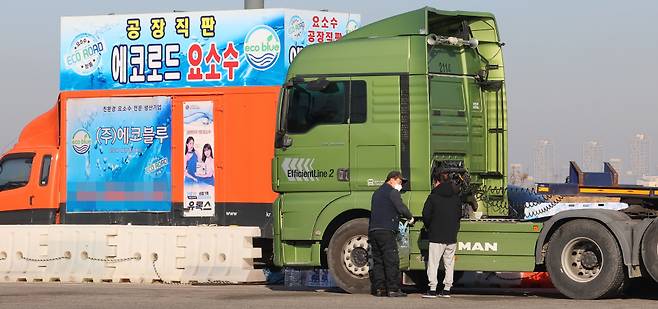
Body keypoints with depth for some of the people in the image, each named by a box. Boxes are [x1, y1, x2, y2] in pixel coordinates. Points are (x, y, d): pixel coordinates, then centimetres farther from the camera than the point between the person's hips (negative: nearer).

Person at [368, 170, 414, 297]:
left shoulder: (377, 193, 23)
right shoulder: (392, 192, -4)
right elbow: (401, 208, -14)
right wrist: (410, 217, 4)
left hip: (373, 230, 8)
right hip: (386, 231, -8)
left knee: (377, 260, 9)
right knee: (391, 261, -6)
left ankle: (379, 288, 7)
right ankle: (393, 289, -9)